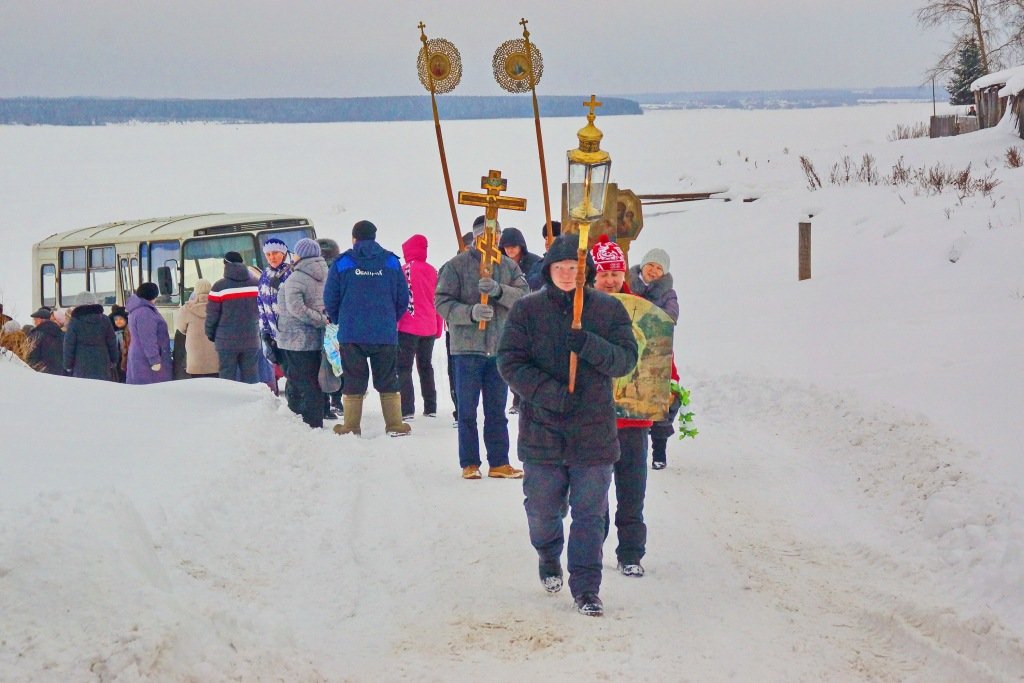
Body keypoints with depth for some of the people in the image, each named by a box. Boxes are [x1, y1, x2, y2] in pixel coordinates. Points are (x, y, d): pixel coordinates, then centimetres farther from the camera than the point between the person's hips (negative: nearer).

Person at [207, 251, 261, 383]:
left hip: (226, 341, -3)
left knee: (227, 377, 3)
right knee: (250, 376, 9)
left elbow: (212, 315, -6)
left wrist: (210, 334, 9)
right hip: (251, 339, 3)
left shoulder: (219, 287, -10)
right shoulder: (257, 284, 2)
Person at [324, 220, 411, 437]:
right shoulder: (391, 262, 4)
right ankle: (395, 425, 6)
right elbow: (403, 298, 7)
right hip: (386, 334, 1)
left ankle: (351, 427, 6)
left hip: (351, 335, -1)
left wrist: (339, 321, 19)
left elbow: (330, 300, 2)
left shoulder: (342, 263, 0)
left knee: (353, 382, 5)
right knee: (388, 382, 8)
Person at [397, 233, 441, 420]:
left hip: (408, 328, -5)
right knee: (426, 366, 17)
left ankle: (407, 410, -11)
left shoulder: (405, 270, -10)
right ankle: (430, 408, 19)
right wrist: (438, 329, 17)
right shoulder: (433, 272, 5)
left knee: (404, 369, -2)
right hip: (429, 328, 5)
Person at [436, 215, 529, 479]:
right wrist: (470, 312, -24)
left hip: (500, 348, 3)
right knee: (467, 411, 3)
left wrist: (499, 290, -25)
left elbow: (523, 297, -6)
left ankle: (498, 463, 15)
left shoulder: (509, 267, 8)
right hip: (467, 348, -3)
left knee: (497, 411, 10)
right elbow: (442, 301, -8)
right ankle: (470, 464, 11)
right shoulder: (456, 266, -3)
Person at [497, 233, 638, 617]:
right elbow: (510, 362, -5)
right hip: (542, 430, 0)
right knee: (542, 509, 12)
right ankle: (549, 558, 41)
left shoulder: (608, 309, 3)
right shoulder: (527, 310, 1)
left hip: (594, 430, 0)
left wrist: (590, 346, -21)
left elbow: (626, 359, -2)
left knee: (590, 513, -1)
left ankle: (585, 587, 5)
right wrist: (552, 393, -17)